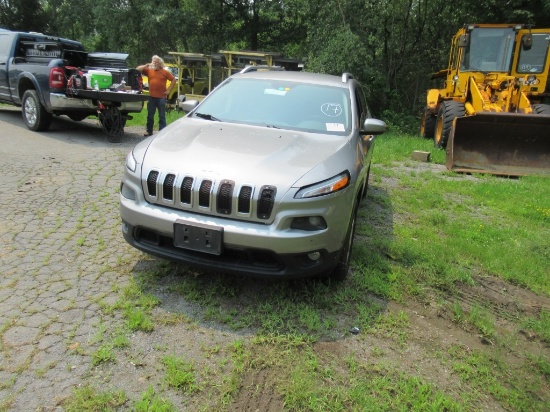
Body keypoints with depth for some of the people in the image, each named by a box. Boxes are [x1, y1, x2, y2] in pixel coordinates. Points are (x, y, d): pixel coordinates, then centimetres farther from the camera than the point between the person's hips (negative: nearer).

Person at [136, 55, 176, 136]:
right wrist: (146, 65, -4)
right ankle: (149, 131, 20)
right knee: (150, 115, 10)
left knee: (162, 116, 2)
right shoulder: (149, 71, 8)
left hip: (161, 97, -3)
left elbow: (173, 80, 2)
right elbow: (137, 69, 9)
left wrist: (168, 90, -3)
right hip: (151, 97, 3)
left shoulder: (165, 72, 2)